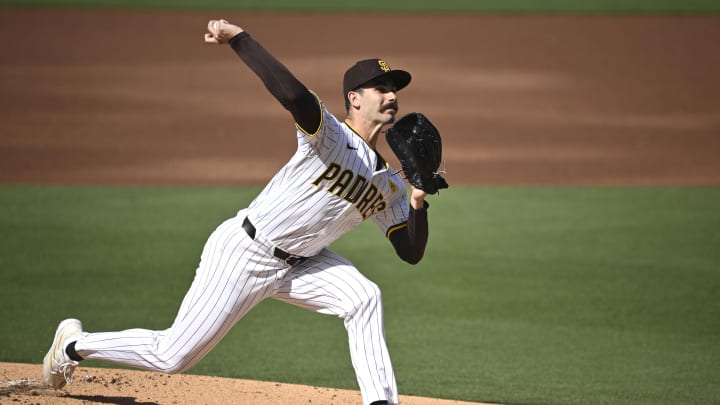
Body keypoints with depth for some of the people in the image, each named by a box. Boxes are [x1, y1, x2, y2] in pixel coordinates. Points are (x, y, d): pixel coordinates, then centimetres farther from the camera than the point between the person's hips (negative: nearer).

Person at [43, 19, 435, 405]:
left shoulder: (389, 185, 4)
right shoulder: (331, 136, -18)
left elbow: (411, 253, 2)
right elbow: (293, 94, -39)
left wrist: (418, 202, -15)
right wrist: (237, 38, -44)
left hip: (296, 264, 7)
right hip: (243, 254, -6)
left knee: (364, 298, -21)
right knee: (172, 356, -2)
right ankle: (75, 344, 22)